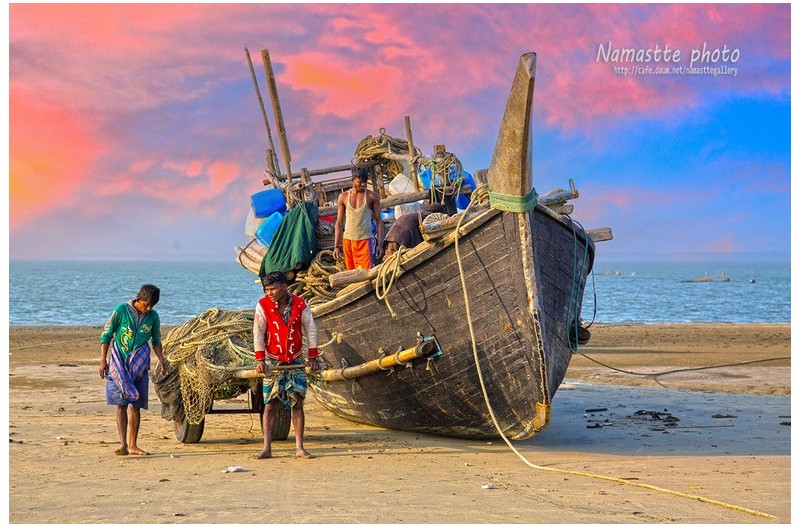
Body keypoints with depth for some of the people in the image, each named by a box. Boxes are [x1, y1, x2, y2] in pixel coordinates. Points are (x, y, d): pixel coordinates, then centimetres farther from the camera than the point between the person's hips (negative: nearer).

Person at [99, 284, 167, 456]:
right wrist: (103, 360, -5)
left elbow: (156, 341, 18)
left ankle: (132, 445, 12)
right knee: (121, 404, -8)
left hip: (139, 366, 3)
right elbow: (106, 335, -1)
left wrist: (161, 358, 3)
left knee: (136, 406, 5)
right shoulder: (121, 311, -6)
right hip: (119, 364, -3)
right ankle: (123, 444, -13)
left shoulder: (153, 317, 5)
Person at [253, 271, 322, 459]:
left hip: (296, 361, 1)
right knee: (270, 405, -3)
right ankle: (267, 448, -3)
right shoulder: (263, 305, -6)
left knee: (297, 403, -2)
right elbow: (258, 333, -4)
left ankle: (299, 447, 0)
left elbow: (310, 329, 3)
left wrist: (313, 356, 1)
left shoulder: (300, 305, -4)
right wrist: (260, 359, -10)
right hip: (272, 362, -1)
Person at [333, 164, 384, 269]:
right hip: (348, 240, 2)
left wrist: (380, 244, -3)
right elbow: (339, 222, 10)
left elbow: (378, 220, 3)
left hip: (365, 240, -2)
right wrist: (336, 246, 5)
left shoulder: (372, 196, 1)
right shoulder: (343, 197, 6)